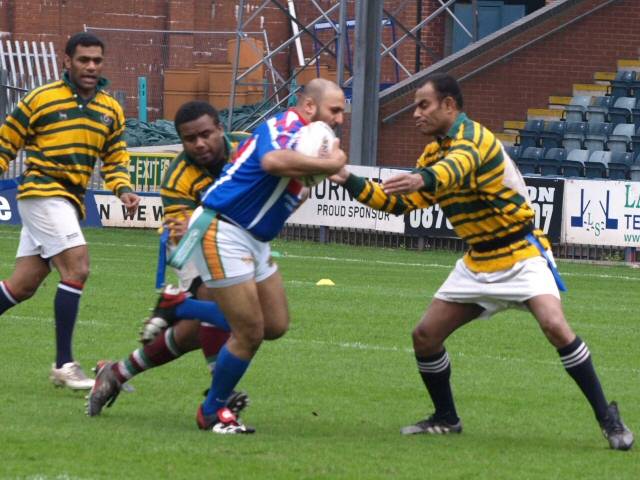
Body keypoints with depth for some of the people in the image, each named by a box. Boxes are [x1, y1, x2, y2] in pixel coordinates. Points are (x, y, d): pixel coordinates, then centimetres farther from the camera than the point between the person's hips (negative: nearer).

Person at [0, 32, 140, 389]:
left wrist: (124, 189, 1)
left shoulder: (111, 111, 12)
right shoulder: (41, 99, -5)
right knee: (77, 268, -19)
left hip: (70, 201, 7)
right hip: (42, 193, -7)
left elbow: (115, 158, 18)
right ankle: (64, 365, -16)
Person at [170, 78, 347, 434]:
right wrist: (330, 164, -31)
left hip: (254, 241, 10)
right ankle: (213, 412, 12)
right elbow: (273, 161, -40)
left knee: (276, 325, 10)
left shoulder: (304, 136, 16)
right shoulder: (286, 127, -16)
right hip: (223, 232, -10)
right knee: (250, 333, -8)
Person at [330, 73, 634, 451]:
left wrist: (423, 180, -64)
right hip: (478, 262, 9)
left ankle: (608, 418, -18)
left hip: (521, 255, -9)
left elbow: (457, 167, -43)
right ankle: (446, 419, 22)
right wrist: (350, 181, 3)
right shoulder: (435, 153, 9)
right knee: (426, 336, 2)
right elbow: (399, 201, 14)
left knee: (554, 325, -27)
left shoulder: (473, 137, -19)